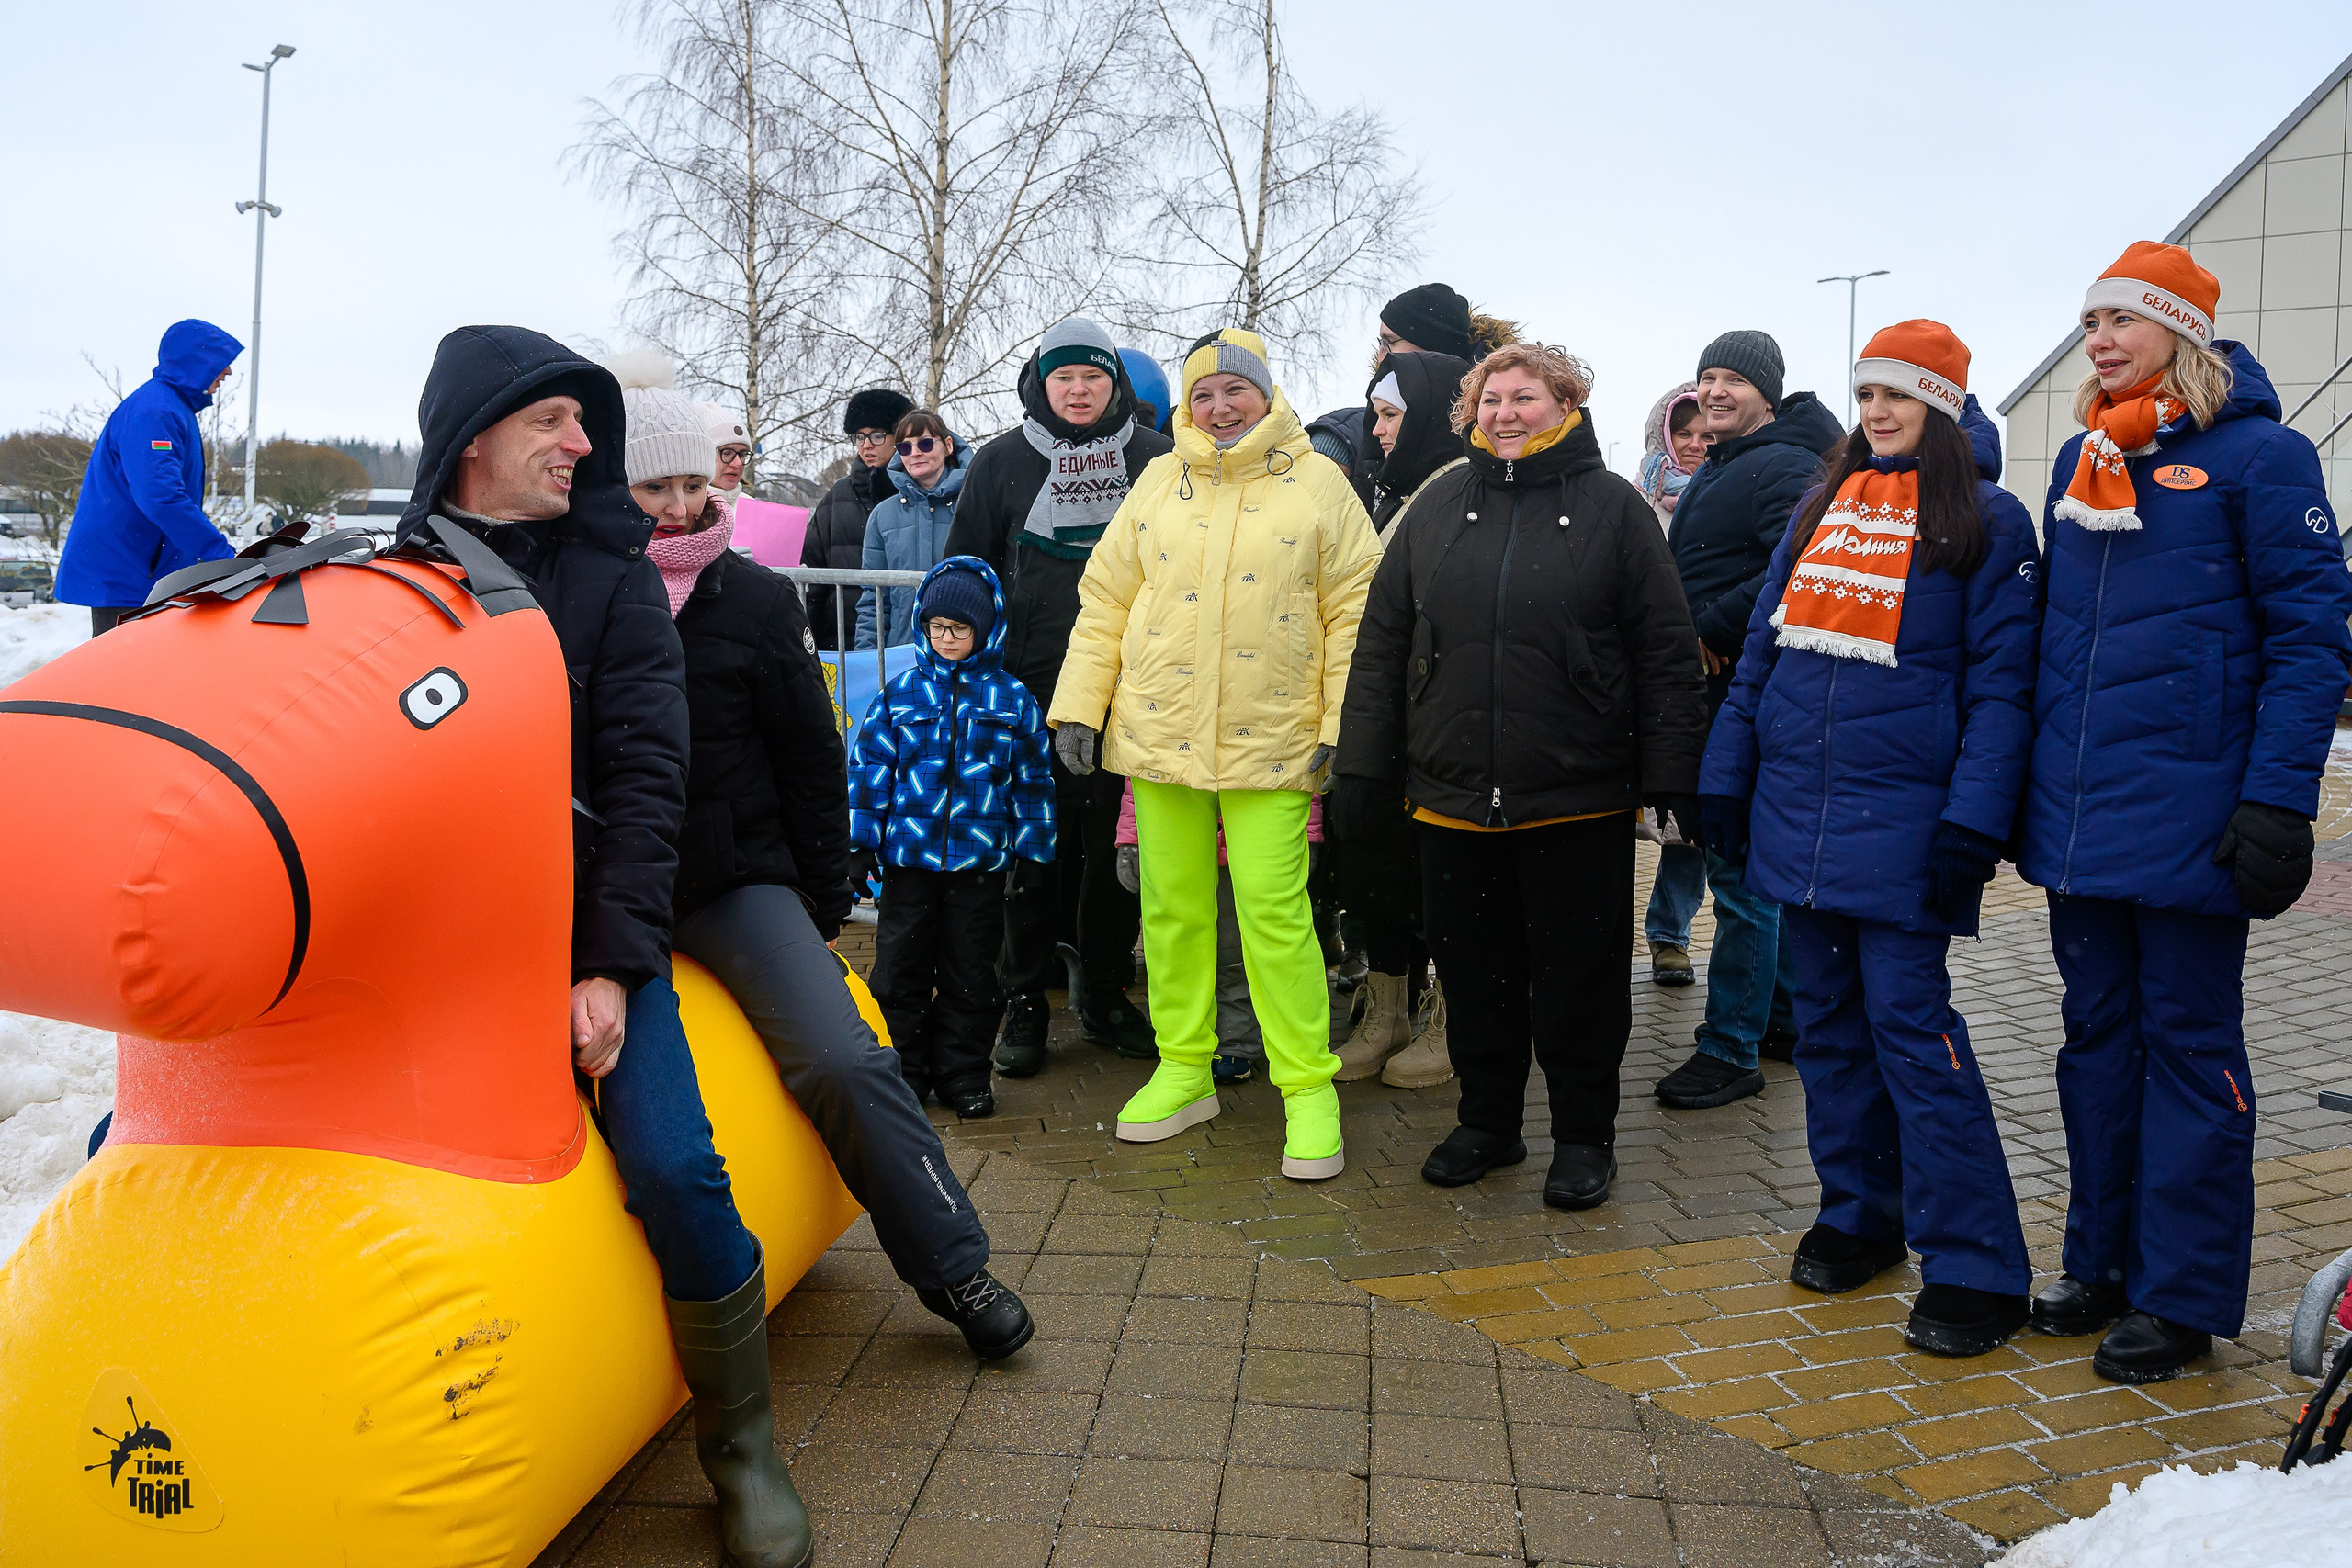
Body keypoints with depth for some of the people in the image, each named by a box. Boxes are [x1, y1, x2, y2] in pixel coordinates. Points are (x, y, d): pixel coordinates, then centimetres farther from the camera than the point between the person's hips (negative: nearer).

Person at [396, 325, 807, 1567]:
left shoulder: (610, 576, 1)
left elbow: (644, 777, -5)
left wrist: (610, 965, -14)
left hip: (585, 928, -2)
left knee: (673, 1168, -21)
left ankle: (741, 1445, 2)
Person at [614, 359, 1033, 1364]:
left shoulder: (754, 600, 6)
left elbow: (810, 755, 10)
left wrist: (821, 894, 10)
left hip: (734, 877, -1)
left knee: (844, 1063, -12)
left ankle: (951, 1268, 2)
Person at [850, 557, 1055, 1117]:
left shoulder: (1011, 701, 4)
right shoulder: (900, 694, 4)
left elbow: (1032, 779, 7)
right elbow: (870, 769, 5)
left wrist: (1032, 852, 4)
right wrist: (860, 844, 2)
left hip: (981, 861, 0)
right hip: (908, 858, 1)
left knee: (972, 972, 8)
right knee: (901, 969, 6)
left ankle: (963, 1075, 20)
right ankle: (904, 1069, 21)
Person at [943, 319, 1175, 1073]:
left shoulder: (1157, 460, 8)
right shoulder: (1001, 463, 7)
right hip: (1033, 692, -1)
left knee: (1117, 843, 7)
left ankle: (1106, 995, 21)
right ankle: (1025, 1003, 15)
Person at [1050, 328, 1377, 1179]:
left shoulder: (1317, 482, 3)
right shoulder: (1159, 482, 10)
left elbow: (1354, 609, 1)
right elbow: (1105, 598, 11)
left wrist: (1344, 720, -6)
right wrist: (1078, 706, 5)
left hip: (1271, 742, -3)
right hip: (1159, 733, 3)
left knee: (1274, 909, -6)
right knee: (1172, 904, 9)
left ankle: (1308, 1086, 7)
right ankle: (1183, 1069, 24)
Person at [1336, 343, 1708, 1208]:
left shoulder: (1613, 507, 0)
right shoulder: (1438, 505, 8)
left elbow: (1665, 652, -2)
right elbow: (1383, 642, 8)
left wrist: (1674, 776, -7)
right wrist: (1362, 768, 4)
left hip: (1579, 801, -3)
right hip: (1453, 794, 3)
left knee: (1580, 974, 8)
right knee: (1474, 968, 13)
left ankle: (1584, 1135, 24)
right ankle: (1486, 1121, 30)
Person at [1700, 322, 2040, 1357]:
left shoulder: (1985, 521, -1)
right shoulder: (1823, 509, 15)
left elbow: (2001, 683, -8)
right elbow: (1760, 653, 15)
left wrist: (1973, 822, -17)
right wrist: (1724, 779, 9)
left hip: (1902, 822, -6)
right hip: (1797, 809, 6)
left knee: (1910, 1021, -8)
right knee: (1829, 1018, 11)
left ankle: (1976, 1268, 1)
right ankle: (1860, 1216, 25)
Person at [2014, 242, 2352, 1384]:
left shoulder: (2258, 455, -6)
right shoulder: (2080, 461, 12)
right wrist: (2026, 778, 13)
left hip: (2188, 811, -6)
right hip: (2077, 812, 6)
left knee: (2188, 1046, 4)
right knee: (2096, 1034, 13)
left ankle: (2182, 1296, 16)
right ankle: (2102, 1263, 26)